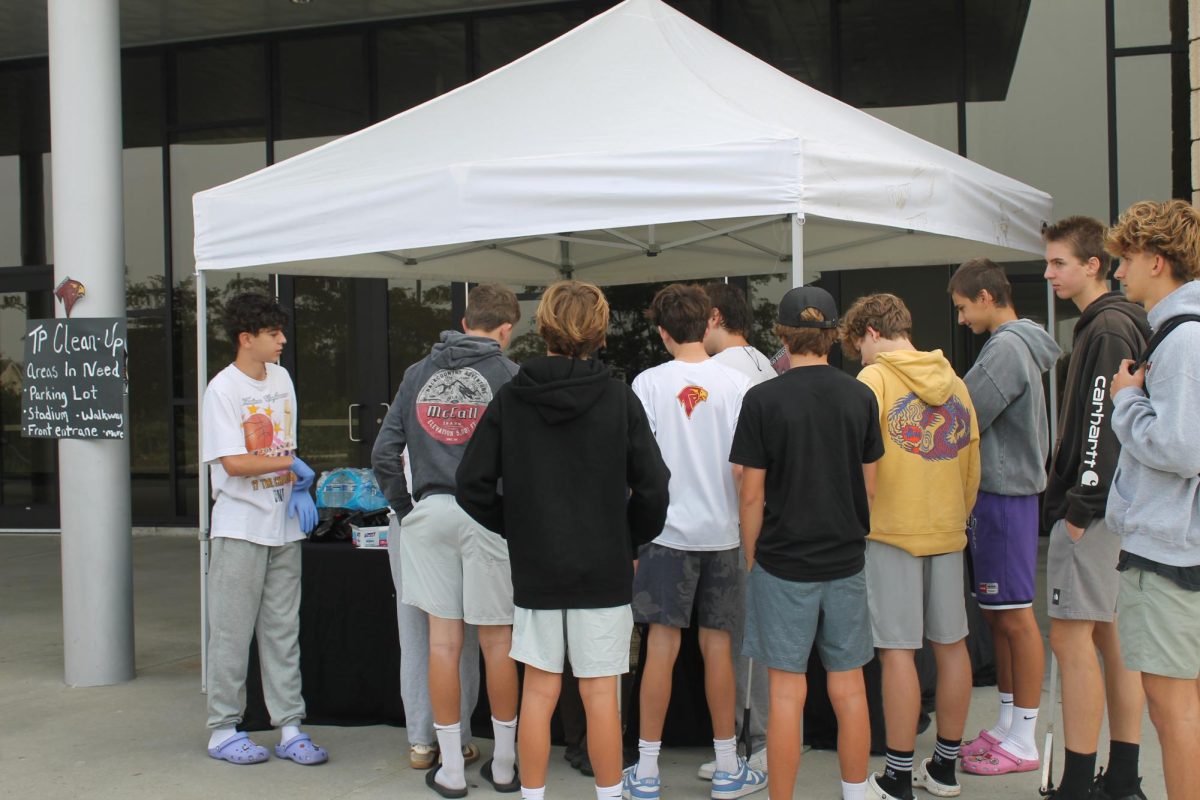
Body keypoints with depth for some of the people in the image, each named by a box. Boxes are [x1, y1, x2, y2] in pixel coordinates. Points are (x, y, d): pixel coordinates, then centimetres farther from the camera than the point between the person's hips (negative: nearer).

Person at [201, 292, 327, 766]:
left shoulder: (281, 379, 10)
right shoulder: (222, 390, -11)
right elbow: (234, 463, -17)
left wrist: (300, 491, 0)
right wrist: (292, 464, -11)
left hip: (284, 524, 6)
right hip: (240, 526, -6)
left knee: (283, 630, 9)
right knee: (232, 632, 2)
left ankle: (289, 728, 14)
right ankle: (223, 731, 14)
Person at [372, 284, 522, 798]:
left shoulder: (419, 374, 9)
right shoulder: (507, 375, -4)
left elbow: (384, 451, 6)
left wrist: (403, 507, 15)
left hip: (431, 511, 3)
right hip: (488, 513, -3)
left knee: (443, 640, 8)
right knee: (497, 641, 7)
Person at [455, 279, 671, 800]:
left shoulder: (509, 399, -2)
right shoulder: (619, 399, -7)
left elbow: (473, 485, -5)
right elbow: (652, 487, -11)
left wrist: (516, 529, 8)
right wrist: (630, 541, 5)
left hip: (535, 567, 2)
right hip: (604, 568, -2)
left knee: (538, 691, 11)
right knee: (600, 694, 6)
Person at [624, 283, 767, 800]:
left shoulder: (648, 383, -5)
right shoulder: (736, 383, -2)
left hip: (666, 530, -1)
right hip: (721, 531, 1)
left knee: (662, 647, 3)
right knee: (718, 647, 9)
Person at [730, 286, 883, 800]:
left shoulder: (763, 399, -10)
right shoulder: (861, 396, 1)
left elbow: (752, 493, -8)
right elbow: (869, 482, 7)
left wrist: (751, 557, 4)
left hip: (783, 562, -3)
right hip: (846, 559, 4)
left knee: (787, 692, 3)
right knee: (849, 687, 12)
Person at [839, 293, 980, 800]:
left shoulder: (875, 379, -7)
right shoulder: (953, 381, 11)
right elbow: (972, 463, 14)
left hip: (892, 531, -6)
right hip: (947, 531, 6)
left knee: (898, 650, -2)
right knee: (951, 644, 12)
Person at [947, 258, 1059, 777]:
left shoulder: (1006, 347, -15)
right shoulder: (1019, 345, 16)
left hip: (1003, 496, -10)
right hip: (1002, 489, 10)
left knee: (1015, 616, -3)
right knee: (996, 615, 14)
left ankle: (1023, 742, 6)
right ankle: (1007, 725, 23)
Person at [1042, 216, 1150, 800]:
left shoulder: (1108, 329, -13)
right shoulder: (1107, 324, 18)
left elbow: (1104, 425, -20)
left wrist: (1080, 507, -20)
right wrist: (1060, 499, 19)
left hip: (1094, 509, -10)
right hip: (1109, 507, 10)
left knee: (1071, 637, -8)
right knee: (1110, 636, 12)